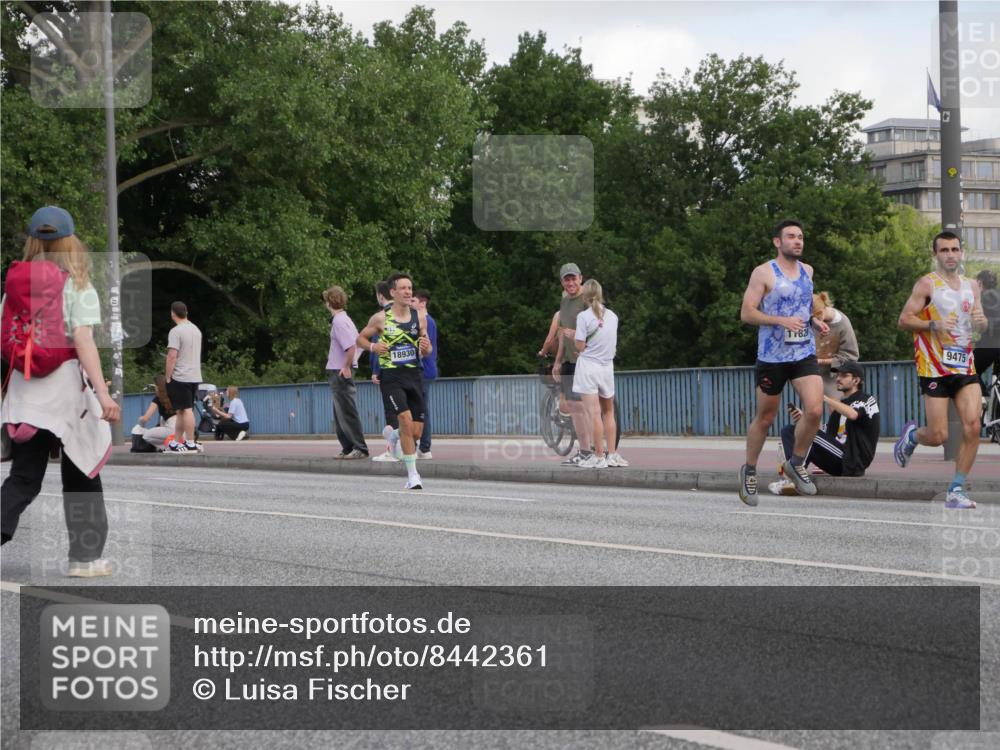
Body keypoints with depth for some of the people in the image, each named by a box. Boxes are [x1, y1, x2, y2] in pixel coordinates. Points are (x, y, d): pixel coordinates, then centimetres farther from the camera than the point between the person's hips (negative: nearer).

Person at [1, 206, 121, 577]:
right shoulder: (76, 285, -7)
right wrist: (102, 393, -21)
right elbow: (83, 339, -17)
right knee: (80, 476, 10)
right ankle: (85, 557, 15)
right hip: (65, 386, -3)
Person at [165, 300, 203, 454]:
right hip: (195, 376, 8)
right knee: (182, 410, 13)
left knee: (186, 410, -7)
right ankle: (176, 442, 17)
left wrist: (168, 377, -11)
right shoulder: (196, 330, 14)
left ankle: (191, 444, -7)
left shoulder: (176, 332, -13)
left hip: (180, 377, -8)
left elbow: (172, 356, -19)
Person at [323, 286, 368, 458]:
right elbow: (359, 343, 19)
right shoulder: (343, 319, 13)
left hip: (340, 372, -10)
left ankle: (360, 448, -5)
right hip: (338, 371, 10)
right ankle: (348, 448, 20)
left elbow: (352, 347, -26)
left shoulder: (339, 321, -17)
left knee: (347, 412, -7)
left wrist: (346, 367, -19)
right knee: (340, 414, 15)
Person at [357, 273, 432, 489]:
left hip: (414, 374, 4)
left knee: (416, 432, 3)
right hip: (391, 376, -4)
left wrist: (426, 348, -11)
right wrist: (373, 347, -10)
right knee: (406, 420, -21)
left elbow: (426, 352, 13)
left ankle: (395, 437, 40)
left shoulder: (420, 317, 5)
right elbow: (360, 338, 10)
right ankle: (412, 474, -13)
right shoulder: (381, 318, -3)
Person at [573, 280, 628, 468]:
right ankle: (611, 454, 15)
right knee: (608, 412, 16)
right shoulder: (613, 316, 5)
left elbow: (580, 347, -12)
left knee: (594, 413, -5)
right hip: (607, 367, 5)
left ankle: (599, 456, -6)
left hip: (588, 366, -5)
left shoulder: (584, 316, -11)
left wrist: (573, 335, 8)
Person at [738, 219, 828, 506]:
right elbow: (747, 313, -11)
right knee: (765, 418, 6)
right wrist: (781, 320, -22)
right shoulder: (763, 273, -7)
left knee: (815, 410, -14)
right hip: (772, 356, -4)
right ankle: (749, 471, 28)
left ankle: (796, 463, 8)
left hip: (805, 354, 4)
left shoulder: (807, 271, 11)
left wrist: (815, 319, 7)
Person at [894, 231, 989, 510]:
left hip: (965, 366, 5)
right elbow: (904, 320, -7)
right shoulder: (927, 284, -4)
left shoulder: (971, 286, 14)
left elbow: (982, 326, 21)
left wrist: (981, 320, -3)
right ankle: (911, 435, 29)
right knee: (938, 436, -7)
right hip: (935, 368, -5)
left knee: (972, 426, -10)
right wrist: (934, 325, -21)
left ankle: (956, 491, -1)